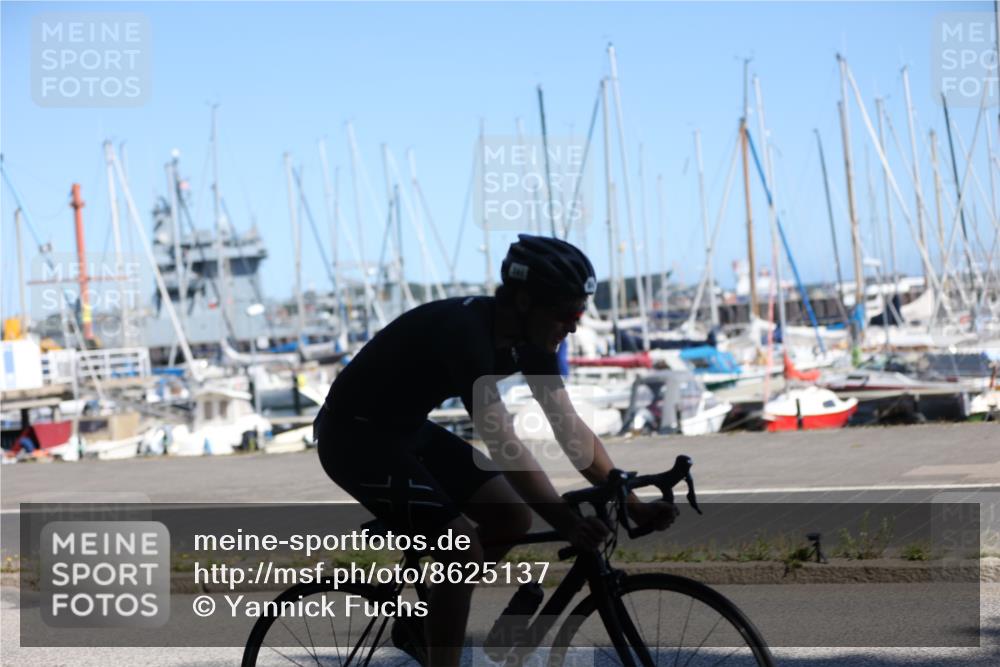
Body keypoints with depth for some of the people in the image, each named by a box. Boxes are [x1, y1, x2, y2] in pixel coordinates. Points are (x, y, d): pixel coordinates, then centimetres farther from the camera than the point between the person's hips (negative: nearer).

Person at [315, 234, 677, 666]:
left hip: (408, 428, 9)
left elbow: (569, 428, -4)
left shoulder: (527, 337, -5)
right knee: (463, 550, -19)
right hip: (354, 435, -9)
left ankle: (418, 624, 18)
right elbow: (502, 443, -38)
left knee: (512, 518, 4)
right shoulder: (463, 333, -32)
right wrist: (567, 523, -44)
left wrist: (631, 504, -12)